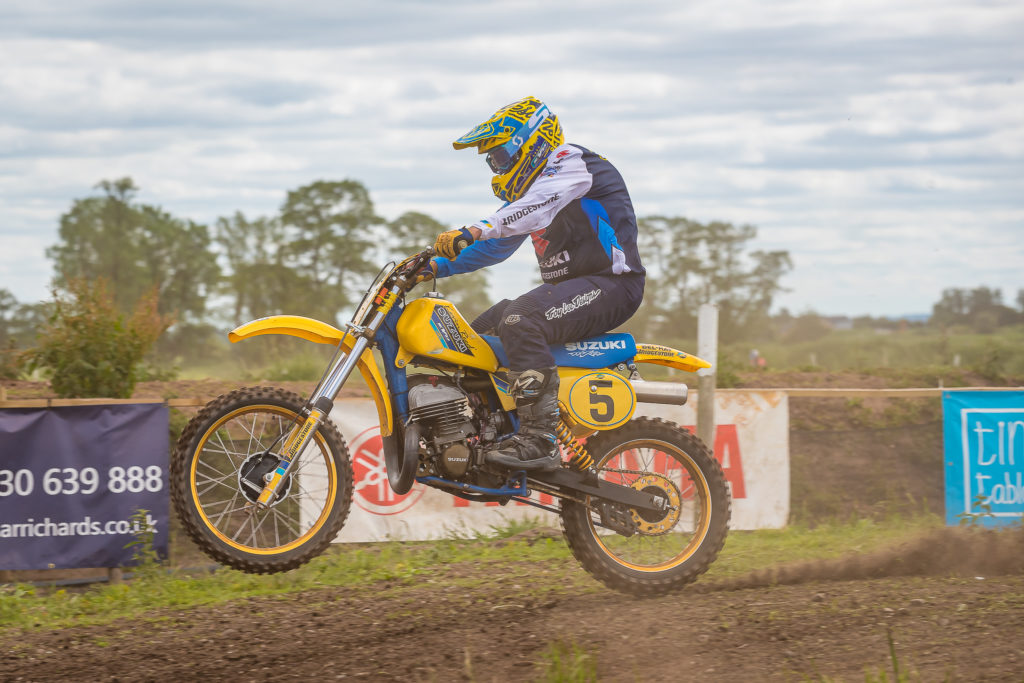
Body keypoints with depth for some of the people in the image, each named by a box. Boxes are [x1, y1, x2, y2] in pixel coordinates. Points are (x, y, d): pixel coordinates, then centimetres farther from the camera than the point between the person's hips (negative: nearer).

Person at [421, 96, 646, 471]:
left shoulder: (571, 163, -9)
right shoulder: (532, 184, 23)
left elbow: (537, 205, -29)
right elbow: (498, 246, 28)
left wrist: (473, 231, -42)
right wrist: (437, 266, 16)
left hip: (611, 285, -11)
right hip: (571, 286, 11)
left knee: (519, 321, -33)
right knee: (479, 334, 9)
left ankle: (539, 438, -38)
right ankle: (492, 437, 12)